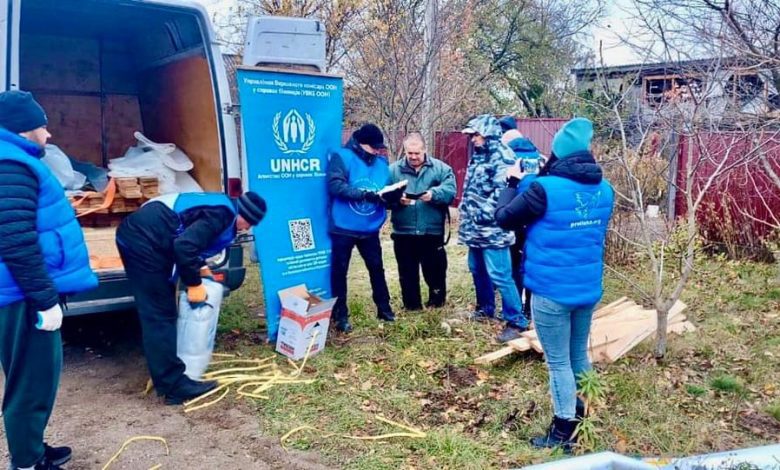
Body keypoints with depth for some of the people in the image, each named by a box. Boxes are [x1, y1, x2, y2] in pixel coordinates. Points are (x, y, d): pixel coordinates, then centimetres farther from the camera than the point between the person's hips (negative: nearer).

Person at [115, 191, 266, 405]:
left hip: (135, 234, 11)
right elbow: (185, 245, -23)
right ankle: (175, 386, 0)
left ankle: (166, 377, 34)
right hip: (144, 240, -11)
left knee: (159, 313, 20)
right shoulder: (224, 214, -13)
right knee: (161, 316, -6)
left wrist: (198, 267, 26)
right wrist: (194, 284, -13)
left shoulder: (221, 206, 18)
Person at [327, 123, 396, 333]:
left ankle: (384, 308, 29)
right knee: (339, 270, 5)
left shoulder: (382, 162, 7)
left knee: (377, 268, 14)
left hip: (369, 229, 5)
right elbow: (335, 185, -22)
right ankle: (340, 315, 17)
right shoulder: (342, 157, -10)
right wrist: (364, 194, -30)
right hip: (343, 228, -4)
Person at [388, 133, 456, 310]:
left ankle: (437, 301, 30)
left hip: (432, 231, -1)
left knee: (434, 269, 12)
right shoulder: (393, 170, 3)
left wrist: (433, 194, -26)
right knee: (407, 272, 11)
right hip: (403, 232, 1)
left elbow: (450, 190, -9)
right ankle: (411, 305, 25)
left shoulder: (440, 168, 2)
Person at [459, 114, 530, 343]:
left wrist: (482, 214, -19)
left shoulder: (502, 157, -13)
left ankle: (516, 322, -1)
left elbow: (502, 193, -23)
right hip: (476, 228, 10)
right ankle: (485, 308, 37)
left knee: (499, 276, -9)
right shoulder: (478, 156, 17)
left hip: (492, 228, -10)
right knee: (477, 270, 20)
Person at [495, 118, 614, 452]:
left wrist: (513, 182, 8)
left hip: (552, 291, -6)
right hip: (589, 289, 7)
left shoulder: (545, 188, -19)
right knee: (579, 356, 21)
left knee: (558, 362, 5)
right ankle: (579, 419, 36)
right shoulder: (604, 189, 2)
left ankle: (564, 431, 16)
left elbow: (504, 218, -7)